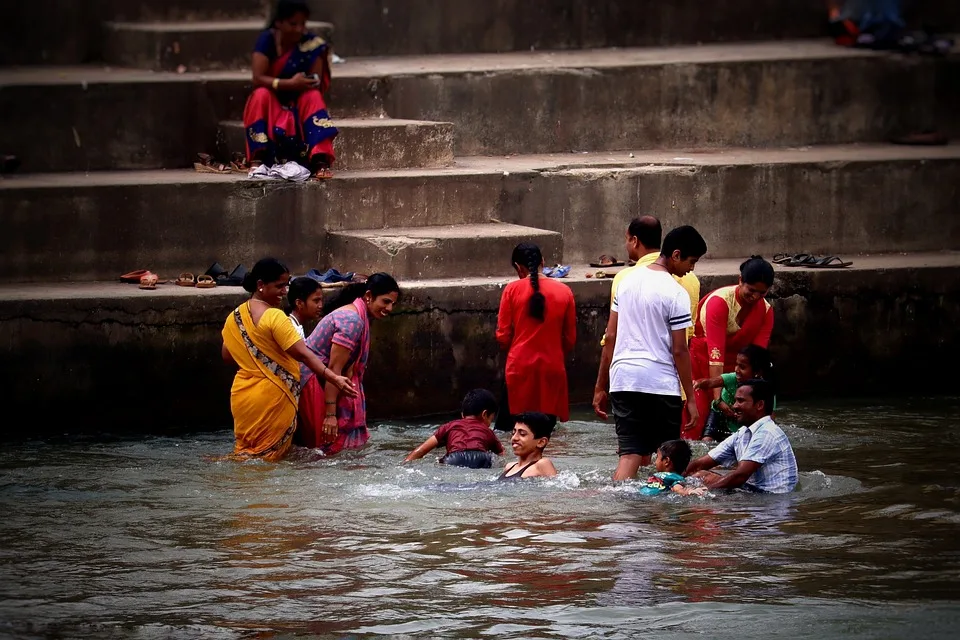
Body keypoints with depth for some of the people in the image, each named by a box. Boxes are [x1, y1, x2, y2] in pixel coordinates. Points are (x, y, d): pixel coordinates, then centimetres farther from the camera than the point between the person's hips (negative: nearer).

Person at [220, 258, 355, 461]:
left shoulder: (234, 317, 7)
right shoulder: (274, 317, -17)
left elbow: (227, 356, 17)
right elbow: (303, 354, -23)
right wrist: (334, 379, -27)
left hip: (242, 396, 7)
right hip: (272, 397, -7)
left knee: (245, 451, 16)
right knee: (267, 458, -1)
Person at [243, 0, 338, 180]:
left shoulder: (312, 44, -11)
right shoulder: (267, 40, -14)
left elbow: (316, 85, -13)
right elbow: (258, 79, -23)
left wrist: (303, 85, -34)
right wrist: (290, 84, -34)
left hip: (301, 101, 0)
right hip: (272, 103, 0)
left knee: (313, 97, -29)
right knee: (261, 94, -31)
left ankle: (321, 161, -44)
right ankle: (258, 158, -37)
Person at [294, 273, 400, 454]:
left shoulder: (360, 317, 12)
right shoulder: (352, 320, -20)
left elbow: (349, 368, 13)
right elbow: (334, 368, -23)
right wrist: (330, 414, -24)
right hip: (311, 380, -10)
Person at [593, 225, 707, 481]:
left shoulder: (628, 281, 10)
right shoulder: (676, 294, -9)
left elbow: (611, 336, 12)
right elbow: (679, 350, -9)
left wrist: (601, 386, 17)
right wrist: (690, 397, -2)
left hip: (623, 378, 5)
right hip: (661, 383, -5)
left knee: (630, 455, 0)